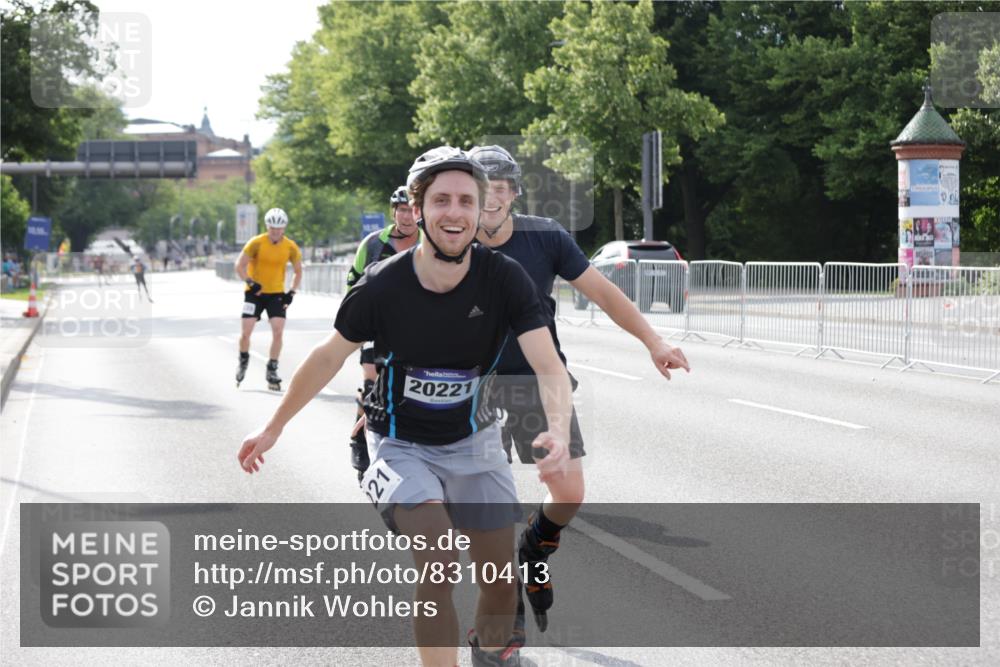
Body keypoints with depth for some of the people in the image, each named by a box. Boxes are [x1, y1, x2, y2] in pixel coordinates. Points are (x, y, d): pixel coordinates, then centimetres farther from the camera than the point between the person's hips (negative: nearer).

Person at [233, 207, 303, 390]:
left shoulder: (291, 247, -6)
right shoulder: (256, 243, -14)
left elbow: (298, 271, 8)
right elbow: (240, 266, -9)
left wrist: (292, 292, -3)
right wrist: (250, 282, -23)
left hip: (276, 294, 1)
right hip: (255, 292, -1)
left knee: (278, 332, -12)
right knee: (246, 332, -5)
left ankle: (272, 371, 0)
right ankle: (243, 361, 23)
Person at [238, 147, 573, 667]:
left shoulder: (505, 280, -20)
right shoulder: (382, 286, -22)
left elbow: (549, 367, -26)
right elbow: (330, 356, -5)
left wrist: (559, 431, -46)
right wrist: (273, 427, 4)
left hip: (473, 441, 3)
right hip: (402, 444, -2)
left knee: (500, 580, 9)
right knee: (438, 566, -24)